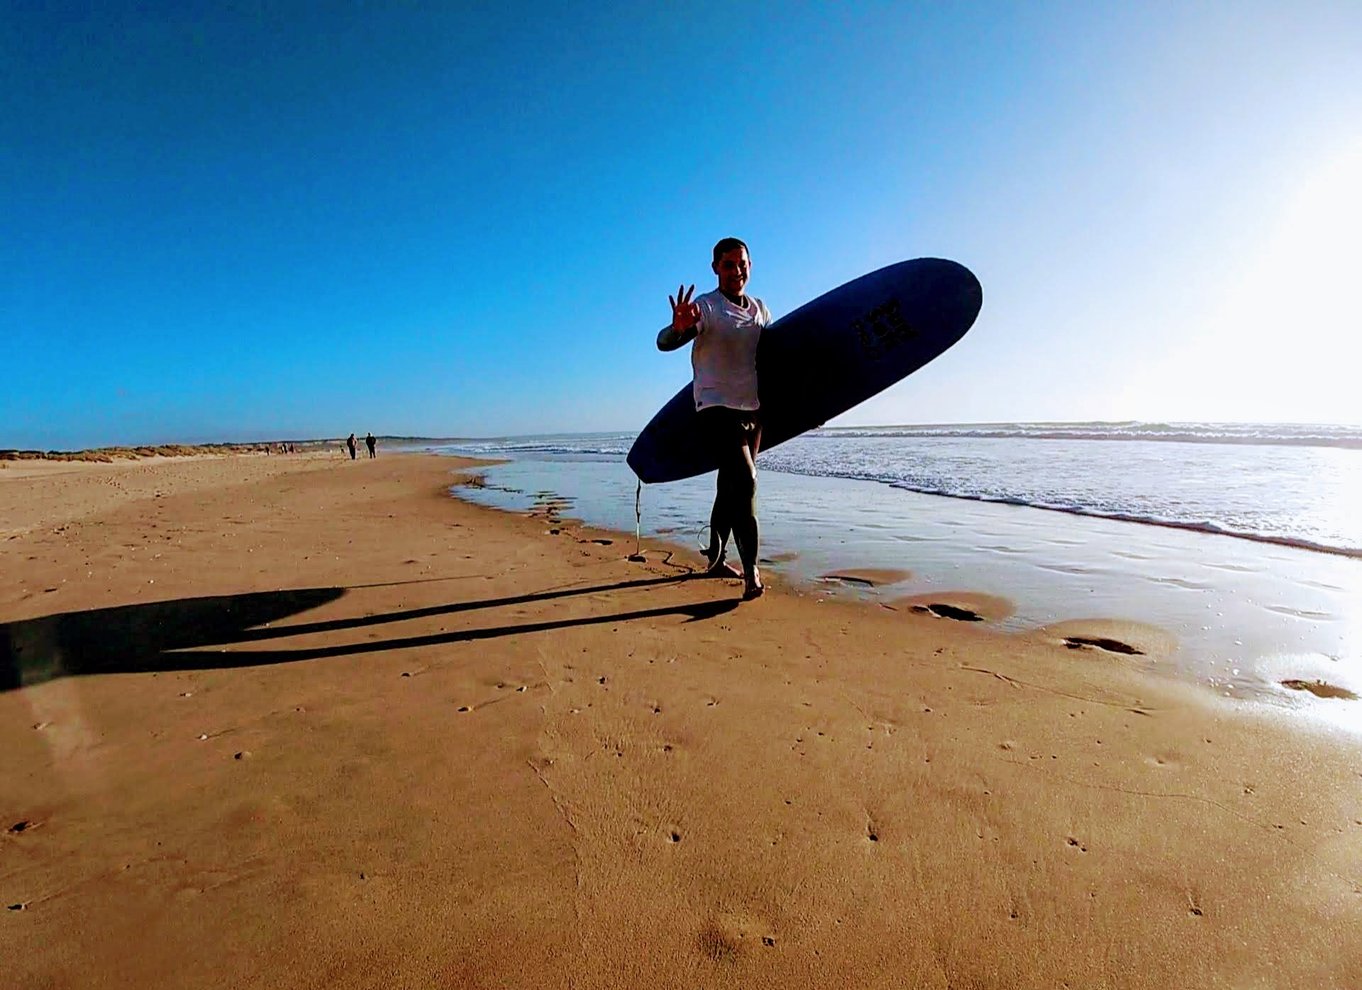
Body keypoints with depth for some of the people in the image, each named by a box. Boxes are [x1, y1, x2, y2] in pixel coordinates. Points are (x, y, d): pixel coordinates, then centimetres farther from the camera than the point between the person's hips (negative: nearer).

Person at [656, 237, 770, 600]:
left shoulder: (760, 309, 13)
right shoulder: (705, 307, -7)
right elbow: (664, 343, -21)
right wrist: (678, 328, -44)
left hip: (753, 409, 7)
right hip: (717, 407, -7)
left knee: (730, 486, 13)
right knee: (745, 482, -20)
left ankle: (716, 558, 27)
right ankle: (751, 572, -18)